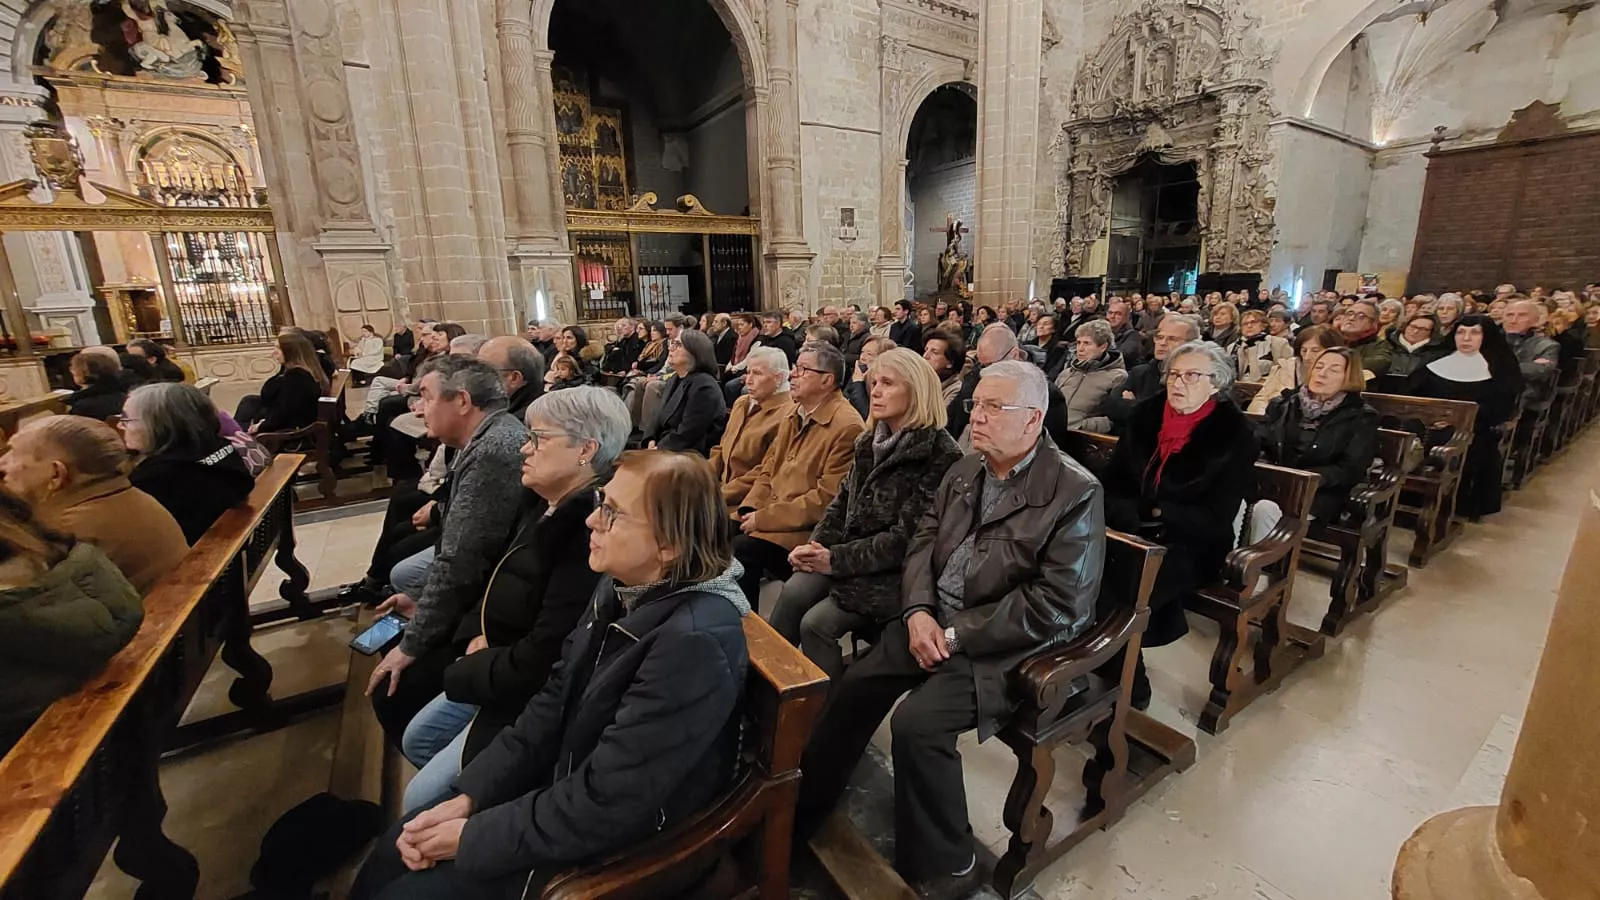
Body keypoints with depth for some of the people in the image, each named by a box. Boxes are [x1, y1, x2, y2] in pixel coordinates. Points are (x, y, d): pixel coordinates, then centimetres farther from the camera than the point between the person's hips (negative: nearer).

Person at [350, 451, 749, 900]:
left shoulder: (694, 644, -33)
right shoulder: (624, 586, -5)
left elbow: (603, 809, -27)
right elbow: (553, 703, 3)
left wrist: (472, 835, -15)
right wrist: (466, 797, -3)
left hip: (618, 848, -6)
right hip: (563, 783, 7)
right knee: (392, 855, 9)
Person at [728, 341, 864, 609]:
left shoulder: (847, 427, -16)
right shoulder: (795, 415, 13)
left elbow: (826, 498, -20)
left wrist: (765, 518, -18)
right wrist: (751, 510, -4)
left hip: (805, 530, -8)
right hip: (765, 516, 8)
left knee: (739, 550, -24)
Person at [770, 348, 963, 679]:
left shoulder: (940, 454, -15)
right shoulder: (871, 440, 10)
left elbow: (906, 537, -19)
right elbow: (842, 502, 12)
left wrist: (837, 559, -18)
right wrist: (816, 546, -6)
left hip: (894, 573, -6)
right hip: (847, 556, 6)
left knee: (817, 623, -21)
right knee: (793, 592, -19)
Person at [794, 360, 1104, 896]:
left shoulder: (1076, 493, -15)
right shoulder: (965, 470, 7)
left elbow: (1058, 606, -20)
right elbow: (924, 542, 8)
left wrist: (957, 636, -19)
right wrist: (918, 611, -10)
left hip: (1003, 646, -6)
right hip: (934, 621, 7)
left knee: (916, 724, -23)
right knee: (854, 686, -2)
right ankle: (803, 810, 21)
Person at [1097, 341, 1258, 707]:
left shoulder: (1235, 435, -6)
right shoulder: (1146, 414, 6)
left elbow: (1216, 520, -11)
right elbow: (1111, 481, 4)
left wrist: (1155, 514, -17)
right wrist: (1131, 515, -15)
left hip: (1190, 547, -4)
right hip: (1133, 534, 4)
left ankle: (1128, 690, -3)